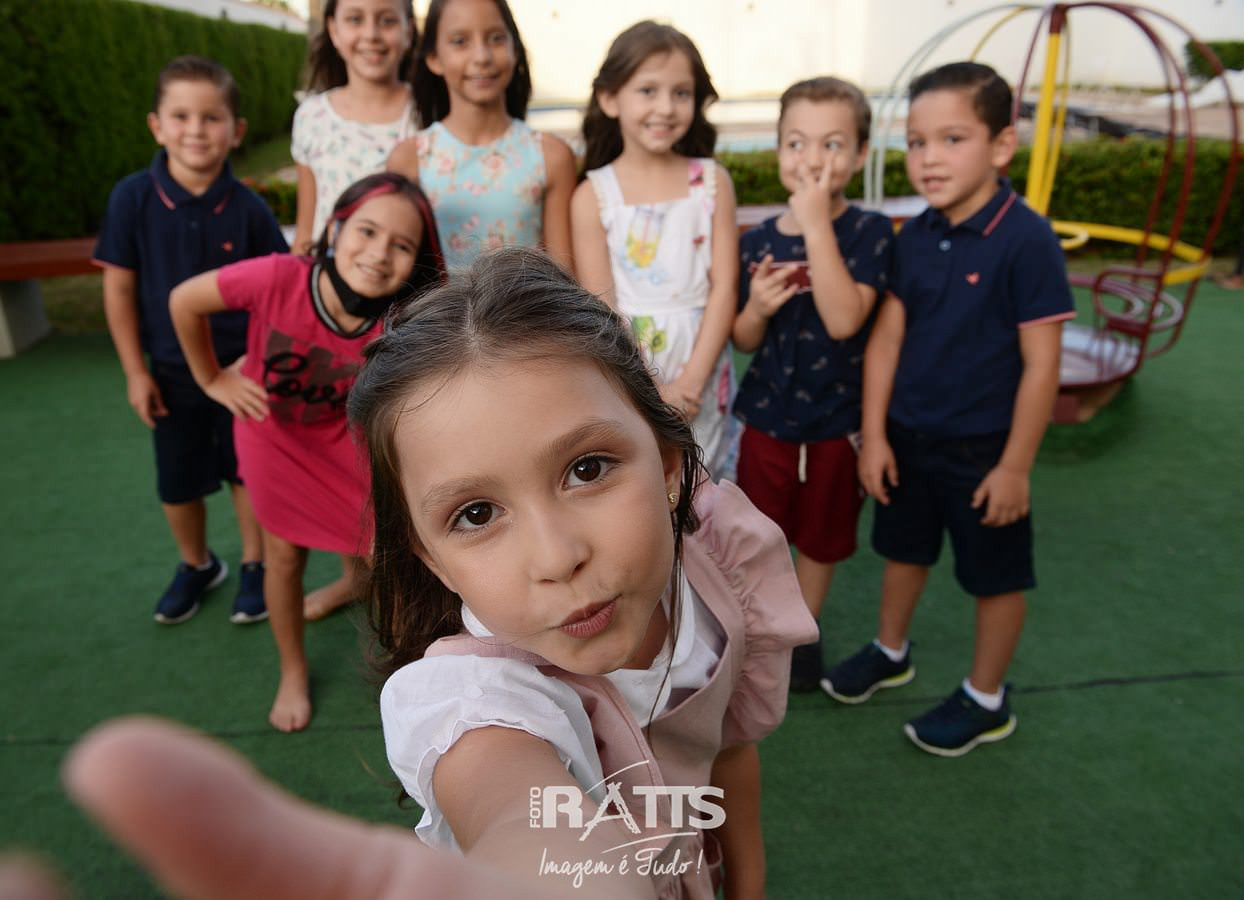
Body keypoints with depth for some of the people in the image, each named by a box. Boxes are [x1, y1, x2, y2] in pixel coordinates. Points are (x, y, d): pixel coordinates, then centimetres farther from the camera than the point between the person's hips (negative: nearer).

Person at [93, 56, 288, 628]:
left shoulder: (247, 208, -14)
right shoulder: (133, 197, -12)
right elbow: (119, 288, -5)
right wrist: (135, 371, -4)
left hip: (241, 368, -1)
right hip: (171, 372, 2)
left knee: (247, 474, 14)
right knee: (177, 485, 16)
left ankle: (254, 566, 35)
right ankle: (197, 565, 41)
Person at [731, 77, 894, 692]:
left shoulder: (869, 233, -12)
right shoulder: (757, 242, -5)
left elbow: (845, 320, -27)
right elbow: (744, 342, 2)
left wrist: (816, 224, -27)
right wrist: (756, 307, -20)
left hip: (837, 420, -1)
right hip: (768, 417, 2)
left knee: (821, 538, 17)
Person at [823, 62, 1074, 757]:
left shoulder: (1026, 240, -19)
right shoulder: (914, 238, -2)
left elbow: (1041, 364, -17)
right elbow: (887, 337, 2)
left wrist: (1015, 465, -14)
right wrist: (875, 434, 0)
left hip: (983, 450, -5)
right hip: (908, 436, 6)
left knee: (995, 575, 13)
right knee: (905, 549, 23)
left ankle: (987, 701, 33)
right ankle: (891, 652, 47)